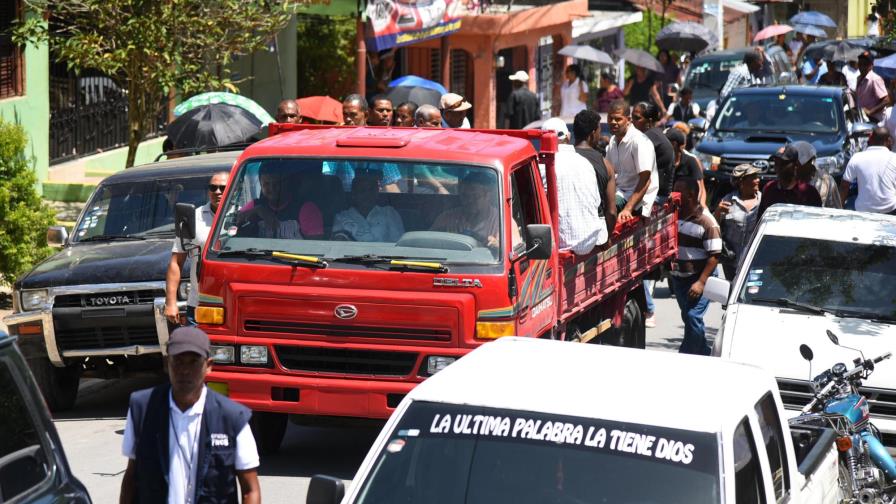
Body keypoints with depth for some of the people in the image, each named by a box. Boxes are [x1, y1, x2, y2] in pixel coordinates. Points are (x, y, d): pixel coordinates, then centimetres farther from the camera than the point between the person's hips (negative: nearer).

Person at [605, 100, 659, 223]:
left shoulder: (639, 141, -15)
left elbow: (645, 180, -19)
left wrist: (628, 209, -27)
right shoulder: (613, 141, 12)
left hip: (638, 196, -8)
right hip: (619, 191, 8)